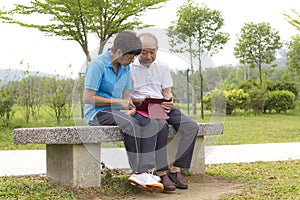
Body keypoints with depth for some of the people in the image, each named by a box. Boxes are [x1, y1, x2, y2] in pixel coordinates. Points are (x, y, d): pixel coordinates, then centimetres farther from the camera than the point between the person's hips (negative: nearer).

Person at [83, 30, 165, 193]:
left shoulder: (125, 68, 12)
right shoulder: (98, 65, -12)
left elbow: (126, 97, 12)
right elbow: (87, 98, -17)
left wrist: (131, 109, -12)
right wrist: (117, 101, -15)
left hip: (117, 112, 7)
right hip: (97, 113, -7)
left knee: (152, 123, -20)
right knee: (131, 124, -35)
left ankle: (142, 172, -31)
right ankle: (138, 171, -24)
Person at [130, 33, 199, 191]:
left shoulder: (162, 66, 17)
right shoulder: (129, 67, 3)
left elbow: (167, 92, 16)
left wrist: (169, 101, -7)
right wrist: (139, 101, -19)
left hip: (162, 106, 5)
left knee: (191, 126, -19)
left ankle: (175, 170, -20)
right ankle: (162, 173, -35)